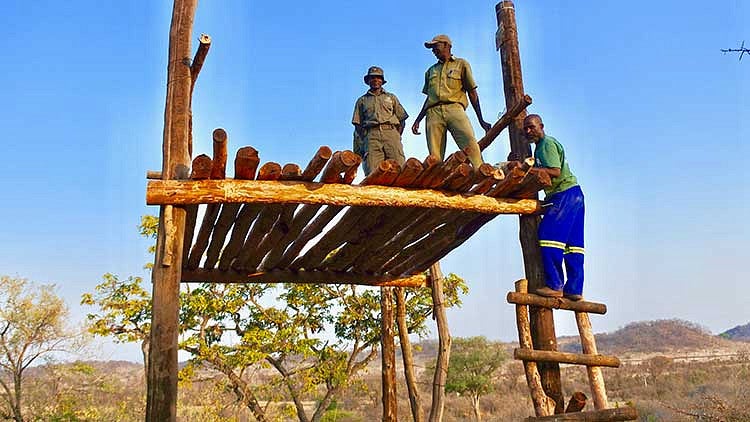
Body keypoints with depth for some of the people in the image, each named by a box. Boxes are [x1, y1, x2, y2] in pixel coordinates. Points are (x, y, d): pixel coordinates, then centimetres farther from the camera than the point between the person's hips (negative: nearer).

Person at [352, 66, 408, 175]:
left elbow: (402, 119, 19)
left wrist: (396, 137, 4)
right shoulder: (362, 100, 23)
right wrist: (358, 149, 4)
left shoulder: (391, 97, 25)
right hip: (371, 134, 0)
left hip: (391, 132, 0)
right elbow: (358, 126, 16)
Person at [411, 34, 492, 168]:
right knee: (434, 156, -12)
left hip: (454, 108, -3)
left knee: (471, 145, -26)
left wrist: (481, 120, 5)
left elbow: (472, 93, 12)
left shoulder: (461, 64, 18)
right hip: (433, 112, 4)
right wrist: (418, 120, 22)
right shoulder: (431, 71, 30)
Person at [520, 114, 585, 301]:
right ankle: (574, 289, 6)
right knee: (571, 243, 6)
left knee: (549, 235, -14)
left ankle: (555, 286, -15)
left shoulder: (547, 143, -7)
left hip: (566, 193, -11)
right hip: (572, 195, 11)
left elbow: (555, 172, -19)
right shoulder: (541, 146, 24)